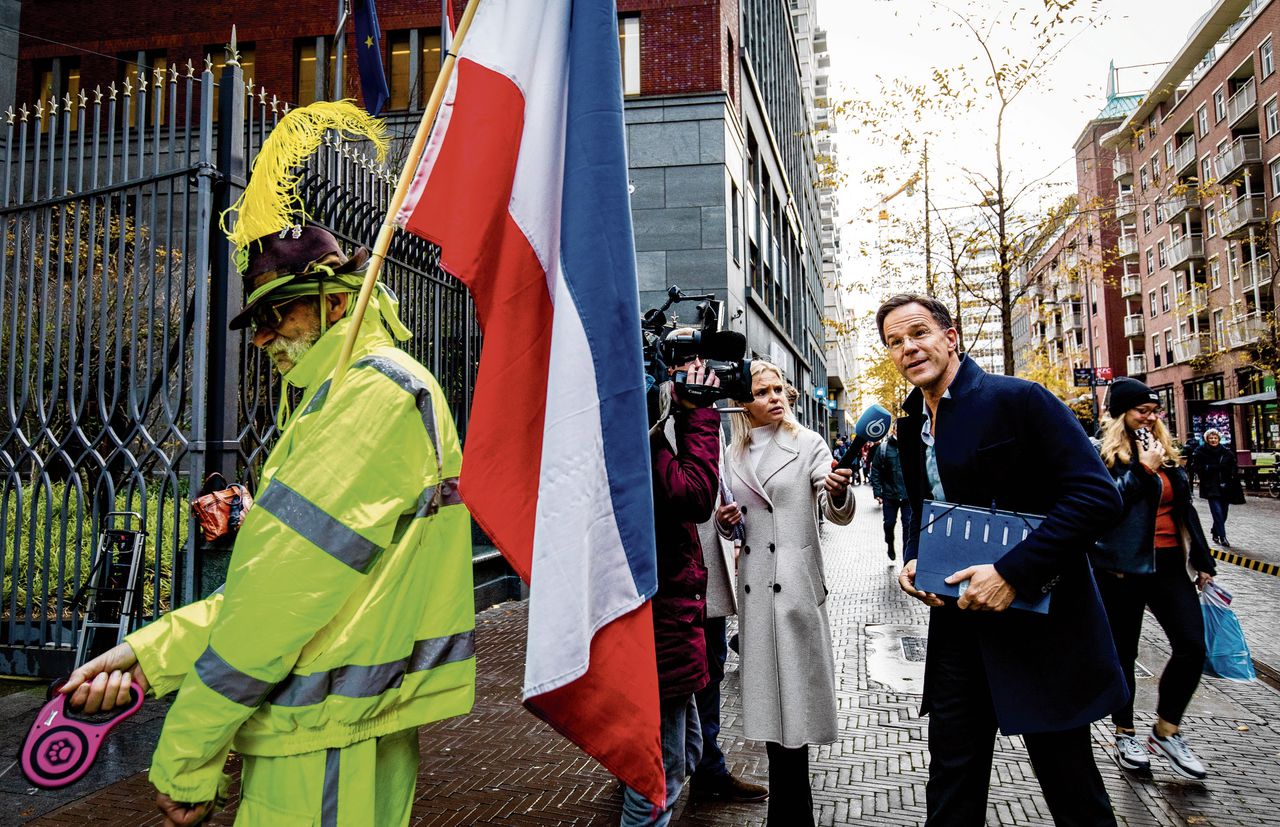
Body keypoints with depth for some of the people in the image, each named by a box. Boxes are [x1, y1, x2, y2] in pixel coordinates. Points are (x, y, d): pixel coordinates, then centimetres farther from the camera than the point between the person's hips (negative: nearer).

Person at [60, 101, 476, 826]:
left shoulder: (376, 392, -16)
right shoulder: (345, 400, 17)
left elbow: (287, 586, -19)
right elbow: (264, 587, 13)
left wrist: (184, 761, -11)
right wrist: (150, 655, 3)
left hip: (330, 754, -9)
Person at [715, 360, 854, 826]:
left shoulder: (808, 444, -2)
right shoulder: (733, 455, 10)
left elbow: (839, 514, -10)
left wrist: (837, 491, -32)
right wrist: (725, 521, -4)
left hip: (797, 584, -4)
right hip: (754, 585, 4)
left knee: (793, 691, 0)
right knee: (770, 699, 10)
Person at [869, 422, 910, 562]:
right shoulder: (884, 447, -2)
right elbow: (875, 470, -1)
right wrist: (877, 492, -5)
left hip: (909, 494, -1)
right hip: (890, 494, 1)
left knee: (908, 525, 3)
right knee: (889, 523, 13)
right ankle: (890, 546, 40)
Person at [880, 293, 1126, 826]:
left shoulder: (1019, 400, -14)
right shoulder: (912, 427, 8)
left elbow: (1097, 496, -20)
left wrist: (1011, 572, -25)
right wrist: (911, 561, 0)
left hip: (1038, 621, -6)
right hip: (957, 622, 6)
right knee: (952, 784, 15)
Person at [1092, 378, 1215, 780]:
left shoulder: (1165, 451, 15)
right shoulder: (1104, 453, -5)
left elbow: (1185, 508, 18)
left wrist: (1202, 559, 16)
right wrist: (1143, 469, -18)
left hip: (1168, 565, 6)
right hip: (1124, 568, -6)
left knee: (1193, 647, -1)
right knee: (1124, 653, 6)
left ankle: (1166, 731, 17)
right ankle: (1125, 734, 22)